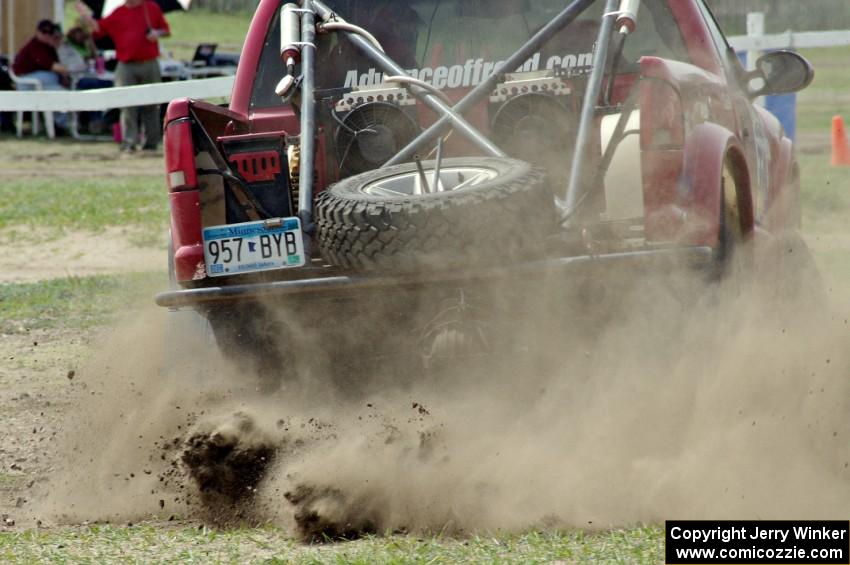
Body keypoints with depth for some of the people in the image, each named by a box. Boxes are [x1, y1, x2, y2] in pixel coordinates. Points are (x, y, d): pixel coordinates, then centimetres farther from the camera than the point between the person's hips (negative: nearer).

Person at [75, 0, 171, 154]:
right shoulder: (118, 14, 7)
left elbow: (166, 30, 13)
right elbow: (98, 28, 3)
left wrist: (157, 33, -8)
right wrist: (86, 17, -13)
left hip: (150, 65, 1)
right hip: (126, 65, 0)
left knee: (151, 106, 6)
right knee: (127, 107, -8)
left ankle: (150, 142, 15)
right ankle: (128, 143, -9)